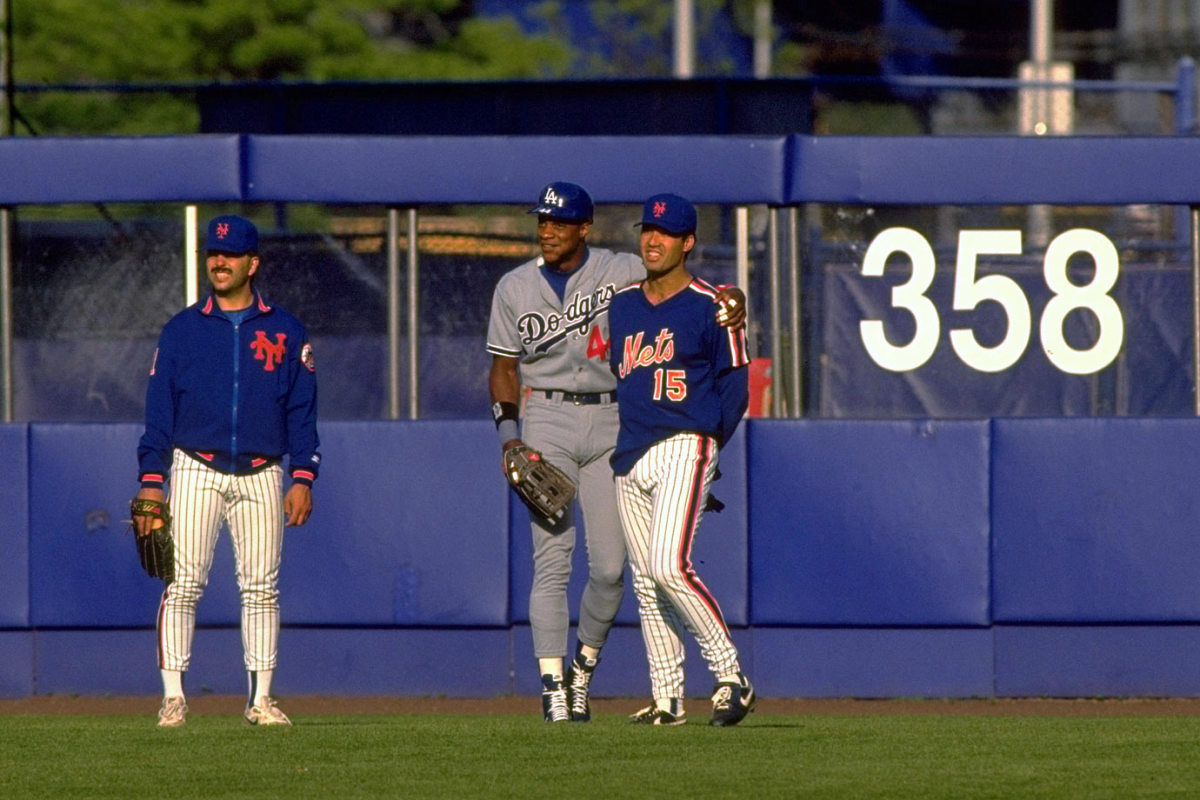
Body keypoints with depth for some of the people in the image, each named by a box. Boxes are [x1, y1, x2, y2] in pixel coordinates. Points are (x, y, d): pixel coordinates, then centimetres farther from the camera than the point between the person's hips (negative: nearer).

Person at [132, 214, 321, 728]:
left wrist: (303, 478, -1)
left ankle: (261, 698, 6)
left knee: (261, 588, 1)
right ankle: (173, 696, -8)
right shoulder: (182, 330, 7)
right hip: (196, 469, -1)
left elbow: (302, 412, 9)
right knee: (183, 584, -9)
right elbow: (158, 411, 7)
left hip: (261, 474, 1)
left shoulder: (285, 333, 8)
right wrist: (150, 481, -2)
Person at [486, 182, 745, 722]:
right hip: (547, 422, 0)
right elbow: (504, 369, 10)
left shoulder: (622, 273, 0)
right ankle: (552, 685, -7)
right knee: (552, 560, -9)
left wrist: (732, 299, -29)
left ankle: (584, 663, 22)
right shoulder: (514, 288, 6)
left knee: (609, 568, -2)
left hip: (609, 423, 0)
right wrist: (508, 434, -4)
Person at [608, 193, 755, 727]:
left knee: (669, 566, -20)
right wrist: (617, 442, 16)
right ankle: (666, 698, 8)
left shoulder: (710, 307, -3)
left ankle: (731, 676, -11)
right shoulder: (621, 306, 14)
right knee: (645, 580, 5)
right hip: (630, 457, 7)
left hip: (684, 448, -7)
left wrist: (708, 443, -6)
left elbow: (734, 385, -1)